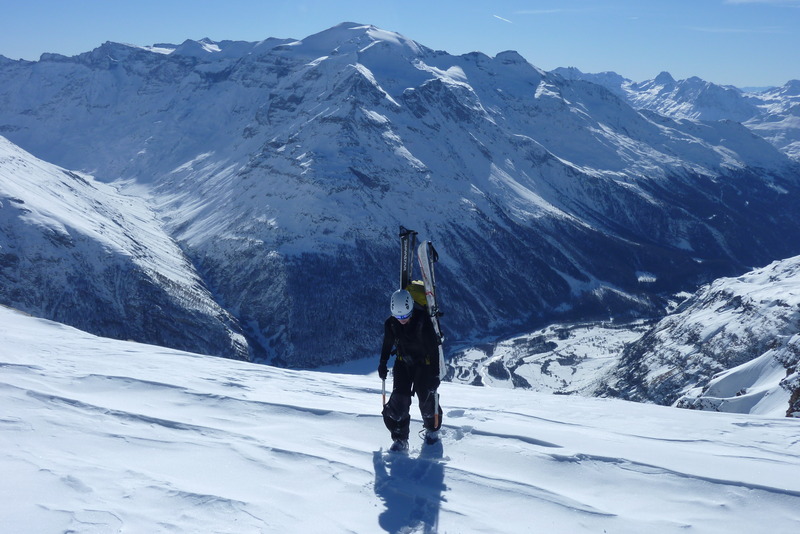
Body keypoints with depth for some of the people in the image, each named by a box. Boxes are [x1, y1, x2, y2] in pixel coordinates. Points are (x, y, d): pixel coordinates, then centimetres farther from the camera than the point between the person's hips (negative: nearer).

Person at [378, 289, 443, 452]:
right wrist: (383, 364, 6)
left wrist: (435, 374, -20)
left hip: (424, 364, -3)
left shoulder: (423, 322, -26)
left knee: (426, 399, 0)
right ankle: (400, 438, -1)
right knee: (399, 399, -10)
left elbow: (433, 349, -20)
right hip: (403, 363, 3)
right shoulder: (390, 324, -13)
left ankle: (432, 429, 31)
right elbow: (387, 345, 7)